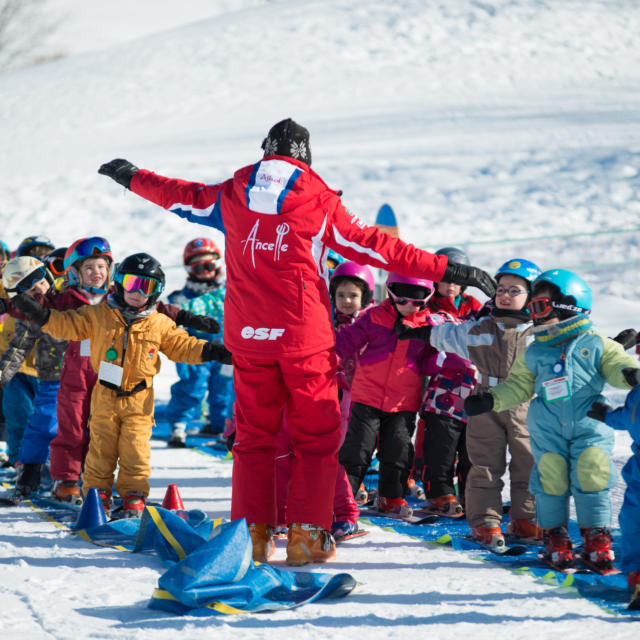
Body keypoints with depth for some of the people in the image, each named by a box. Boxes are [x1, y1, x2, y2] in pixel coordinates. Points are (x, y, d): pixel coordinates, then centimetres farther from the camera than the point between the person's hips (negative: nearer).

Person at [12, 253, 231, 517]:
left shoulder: (160, 324, 3)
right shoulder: (98, 315, 0)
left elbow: (181, 345, 9)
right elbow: (70, 325, 0)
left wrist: (208, 351, -3)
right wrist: (41, 314, -12)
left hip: (139, 399, 0)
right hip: (105, 396, 0)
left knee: (135, 450, -1)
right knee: (101, 448, 5)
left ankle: (133, 496, 9)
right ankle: (96, 493, 15)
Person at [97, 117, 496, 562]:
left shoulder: (232, 196, 5)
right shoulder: (319, 202, -5)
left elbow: (181, 196, 22)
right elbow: (374, 246, -5)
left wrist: (131, 177, 42)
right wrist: (448, 270, -2)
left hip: (249, 336, 3)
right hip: (305, 336, -3)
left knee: (254, 433, 11)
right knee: (317, 435, 3)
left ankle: (252, 532, 9)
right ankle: (307, 536, -2)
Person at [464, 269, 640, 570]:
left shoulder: (595, 344, 3)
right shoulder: (533, 353, 12)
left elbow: (615, 363, -4)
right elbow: (518, 386, 15)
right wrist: (491, 400, 1)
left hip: (589, 427, -2)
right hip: (547, 431, 2)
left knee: (590, 479, -7)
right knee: (551, 482, 0)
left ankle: (596, 536, 6)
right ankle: (555, 536, 14)